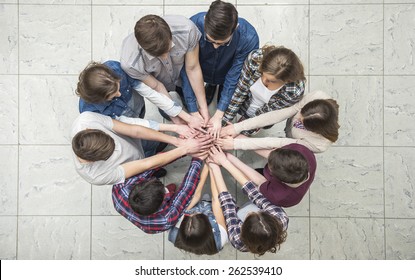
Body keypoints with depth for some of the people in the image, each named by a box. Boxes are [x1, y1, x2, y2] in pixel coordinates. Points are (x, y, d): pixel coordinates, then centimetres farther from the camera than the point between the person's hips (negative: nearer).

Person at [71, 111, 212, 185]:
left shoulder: (86, 118, -37)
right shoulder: (96, 176, -40)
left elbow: (135, 130, -32)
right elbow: (147, 164, -36)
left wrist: (178, 141, -33)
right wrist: (185, 149, -34)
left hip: (135, 141, 3)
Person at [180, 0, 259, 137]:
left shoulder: (249, 38, -37)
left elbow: (234, 77, -26)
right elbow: (188, 71, -29)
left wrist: (218, 115, -25)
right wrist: (194, 113, -31)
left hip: (227, 75, 0)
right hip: (200, 73, 1)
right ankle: (210, 88, 22)